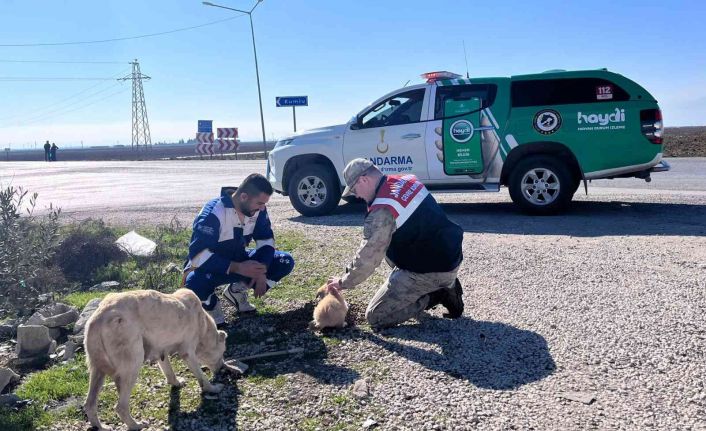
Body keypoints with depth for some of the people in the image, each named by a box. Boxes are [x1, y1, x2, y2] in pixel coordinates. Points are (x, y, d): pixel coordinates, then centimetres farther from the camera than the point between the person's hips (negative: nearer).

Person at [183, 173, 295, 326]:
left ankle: (237, 290, 4)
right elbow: (198, 255, -33)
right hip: (211, 266, -6)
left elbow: (266, 239, -3)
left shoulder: (257, 209, -12)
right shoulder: (213, 213, -29)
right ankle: (210, 303, -4)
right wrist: (237, 268, -39)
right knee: (195, 284, -42)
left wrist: (261, 271, -20)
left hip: (238, 260, 6)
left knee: (285, 262, -11)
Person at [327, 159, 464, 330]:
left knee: (375, 317, -1)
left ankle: (435, 295, -4)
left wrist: (343, 282, 2)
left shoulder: (381, 212, -21)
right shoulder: (407, 180, 5)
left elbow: (366, 260, -15)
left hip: (431, 271, -8)